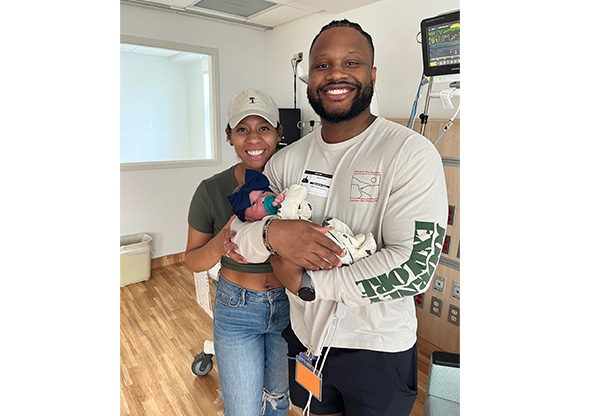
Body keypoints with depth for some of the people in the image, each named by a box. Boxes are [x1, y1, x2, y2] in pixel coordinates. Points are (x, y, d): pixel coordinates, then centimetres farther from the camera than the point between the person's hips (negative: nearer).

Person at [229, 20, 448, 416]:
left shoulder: (412, 154, -18)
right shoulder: (288, 160, -3)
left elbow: (414, 267, -25)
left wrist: (306, 281, -21)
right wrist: (272, 232, -26)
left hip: (378, 350, -4)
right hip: (304, 339, 5)